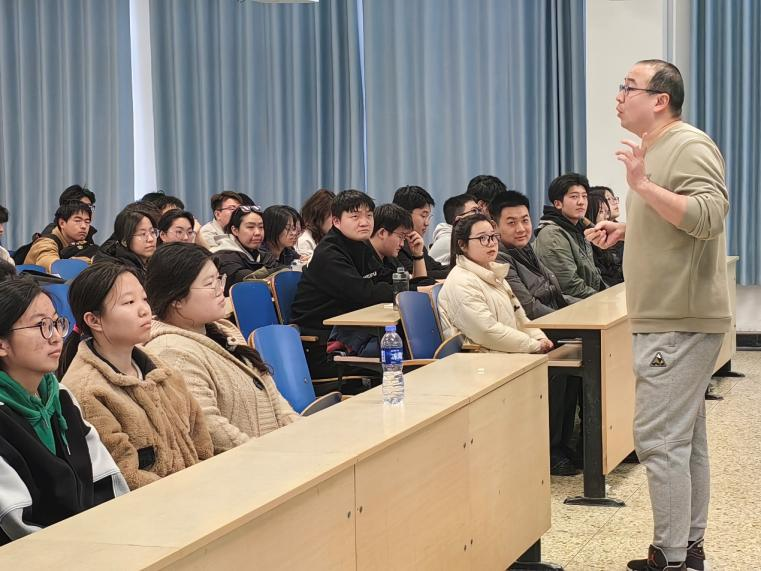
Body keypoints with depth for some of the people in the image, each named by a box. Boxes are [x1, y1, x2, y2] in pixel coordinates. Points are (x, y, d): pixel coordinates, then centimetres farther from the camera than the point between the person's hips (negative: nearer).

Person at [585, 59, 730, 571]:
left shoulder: (690, 147, -14)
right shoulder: (656, 149, 18)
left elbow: (708, 215, -27)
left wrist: (642, 185, -28)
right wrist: (625, 229, 14)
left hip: (681, 322, -11)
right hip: (668, 318, 11)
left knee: (660, 439, -10)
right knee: (687, 438, 14)